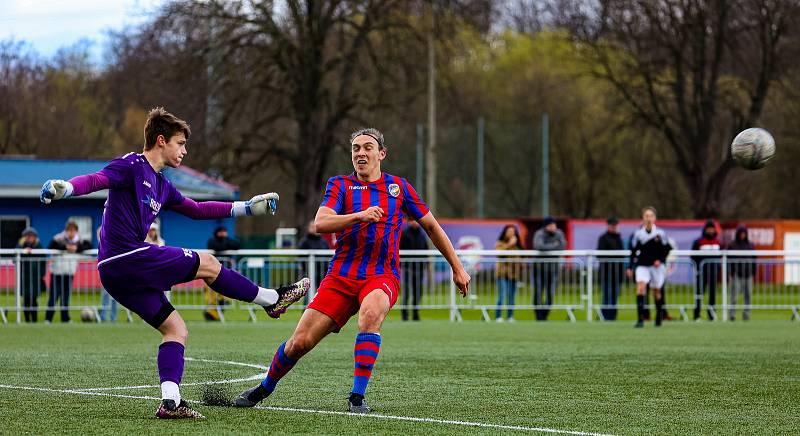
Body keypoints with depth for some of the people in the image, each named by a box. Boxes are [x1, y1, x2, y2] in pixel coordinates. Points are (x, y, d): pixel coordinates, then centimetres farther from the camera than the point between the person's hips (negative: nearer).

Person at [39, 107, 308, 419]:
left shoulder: (161, 185, 22)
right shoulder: (132, 166, -6)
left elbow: (196, 210, 33)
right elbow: (96, 180, -22)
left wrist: (246, 207, 33)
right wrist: (65, 188, -43)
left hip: (117, 273, 10)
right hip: (128, 256, -10)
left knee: (175, 329, 7)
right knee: (207, 264, 1)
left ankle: (170, 401, -3)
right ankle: (273, 299, 16)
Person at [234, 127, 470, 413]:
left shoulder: (398, 186, 10)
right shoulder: (340, 185, 7)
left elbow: (432, 226, 19)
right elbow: (320, 223, -10)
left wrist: (457, 268, 20)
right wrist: (359, 216, -25)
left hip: (382, 276, -1)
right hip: (341, 277, 1)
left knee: (370, 312, -37)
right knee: (300, 342, -6)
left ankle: (357, 398, -32)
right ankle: (265, 388, 24)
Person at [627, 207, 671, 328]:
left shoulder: (660, 233, -3)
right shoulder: (638, 234, 0)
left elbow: (666, 249, 4)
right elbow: (633, 251, 7)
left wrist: (660, 260, -11)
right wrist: (630, 267, 5)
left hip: (656, 266, 0)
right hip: (642, 265, 0)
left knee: (657, 291, 10)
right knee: (641, 287, -20)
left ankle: (659, 317, 30)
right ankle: (640, 319, -23)